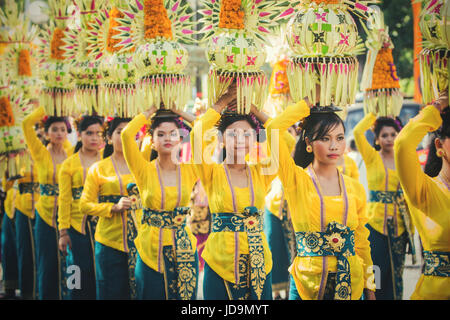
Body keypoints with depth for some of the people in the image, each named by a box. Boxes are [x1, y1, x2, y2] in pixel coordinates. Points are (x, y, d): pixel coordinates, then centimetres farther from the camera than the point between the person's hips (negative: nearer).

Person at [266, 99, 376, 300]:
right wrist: (306, 105, -6)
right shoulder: (297, 180, -4)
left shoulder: (355, 188, 6)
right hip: (307, 283, -3)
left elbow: (362, 243, 12)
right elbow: (273, 129, -18)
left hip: (351, 285, 3)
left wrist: (369, 290, 11)